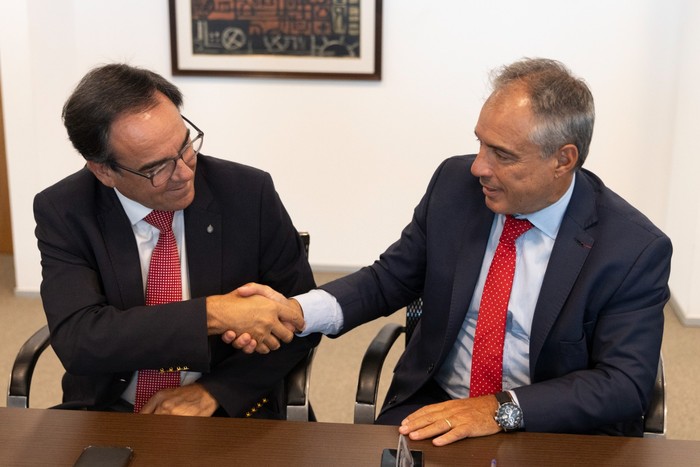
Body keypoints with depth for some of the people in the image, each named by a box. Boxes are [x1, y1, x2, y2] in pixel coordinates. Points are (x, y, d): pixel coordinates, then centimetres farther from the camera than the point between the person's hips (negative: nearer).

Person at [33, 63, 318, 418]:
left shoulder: (250, 193, -9)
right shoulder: (62, 213, -8)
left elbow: (299, 319, -2)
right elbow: (76, 339, -20)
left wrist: (213, 391, -13)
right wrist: (213, 313, -29)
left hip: (228, 409, 0)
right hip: (108, 412, 0)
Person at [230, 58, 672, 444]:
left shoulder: (635, 249, -13)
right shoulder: (455, 184, -4)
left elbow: (624, 383, -13)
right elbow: (389, 279, 3)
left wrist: (502, 409, -25)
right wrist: (298, 311, -14)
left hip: (556, 432, -2)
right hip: (432, 409, 2)